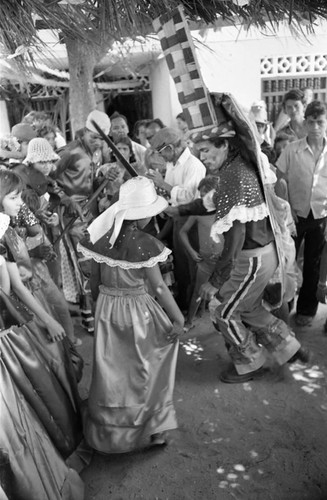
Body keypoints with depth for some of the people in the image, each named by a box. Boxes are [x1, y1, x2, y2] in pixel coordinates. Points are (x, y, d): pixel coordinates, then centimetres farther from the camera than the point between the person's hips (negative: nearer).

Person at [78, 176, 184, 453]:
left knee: (112, 368, 19)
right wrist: (179, 318, -10)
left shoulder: (103, 235, -6)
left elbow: (96, 278, 3)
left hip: (106, 308, 5)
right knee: (143, 368, 16)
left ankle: (106, 429, 36)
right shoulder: (143, 243, -21)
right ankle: (153, 428, 31)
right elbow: (158, 287, -19)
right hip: (137, 309, -4)